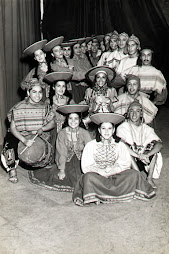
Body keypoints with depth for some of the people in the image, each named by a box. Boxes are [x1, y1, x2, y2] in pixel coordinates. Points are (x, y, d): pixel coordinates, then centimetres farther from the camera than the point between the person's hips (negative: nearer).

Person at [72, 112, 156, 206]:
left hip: (115, 176, 2)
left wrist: (112, 171, -14)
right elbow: (86, 167, -3)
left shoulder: (120, 145, 9)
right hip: (98, 177, -2)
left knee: (134, 174, -21)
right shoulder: (91, 145, 3)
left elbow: (126, 164, 0)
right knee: (89, 177, -34)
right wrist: (102, 172, -15)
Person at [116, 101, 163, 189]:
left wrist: (147, 155, -30)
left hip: (142, 162, 3)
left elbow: (159, 144, -12)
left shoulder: (146, 129, 2)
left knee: (154, 148, -17)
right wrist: (139, 156, -35)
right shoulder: (122, 128, -7)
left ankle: (149, 178, -13)